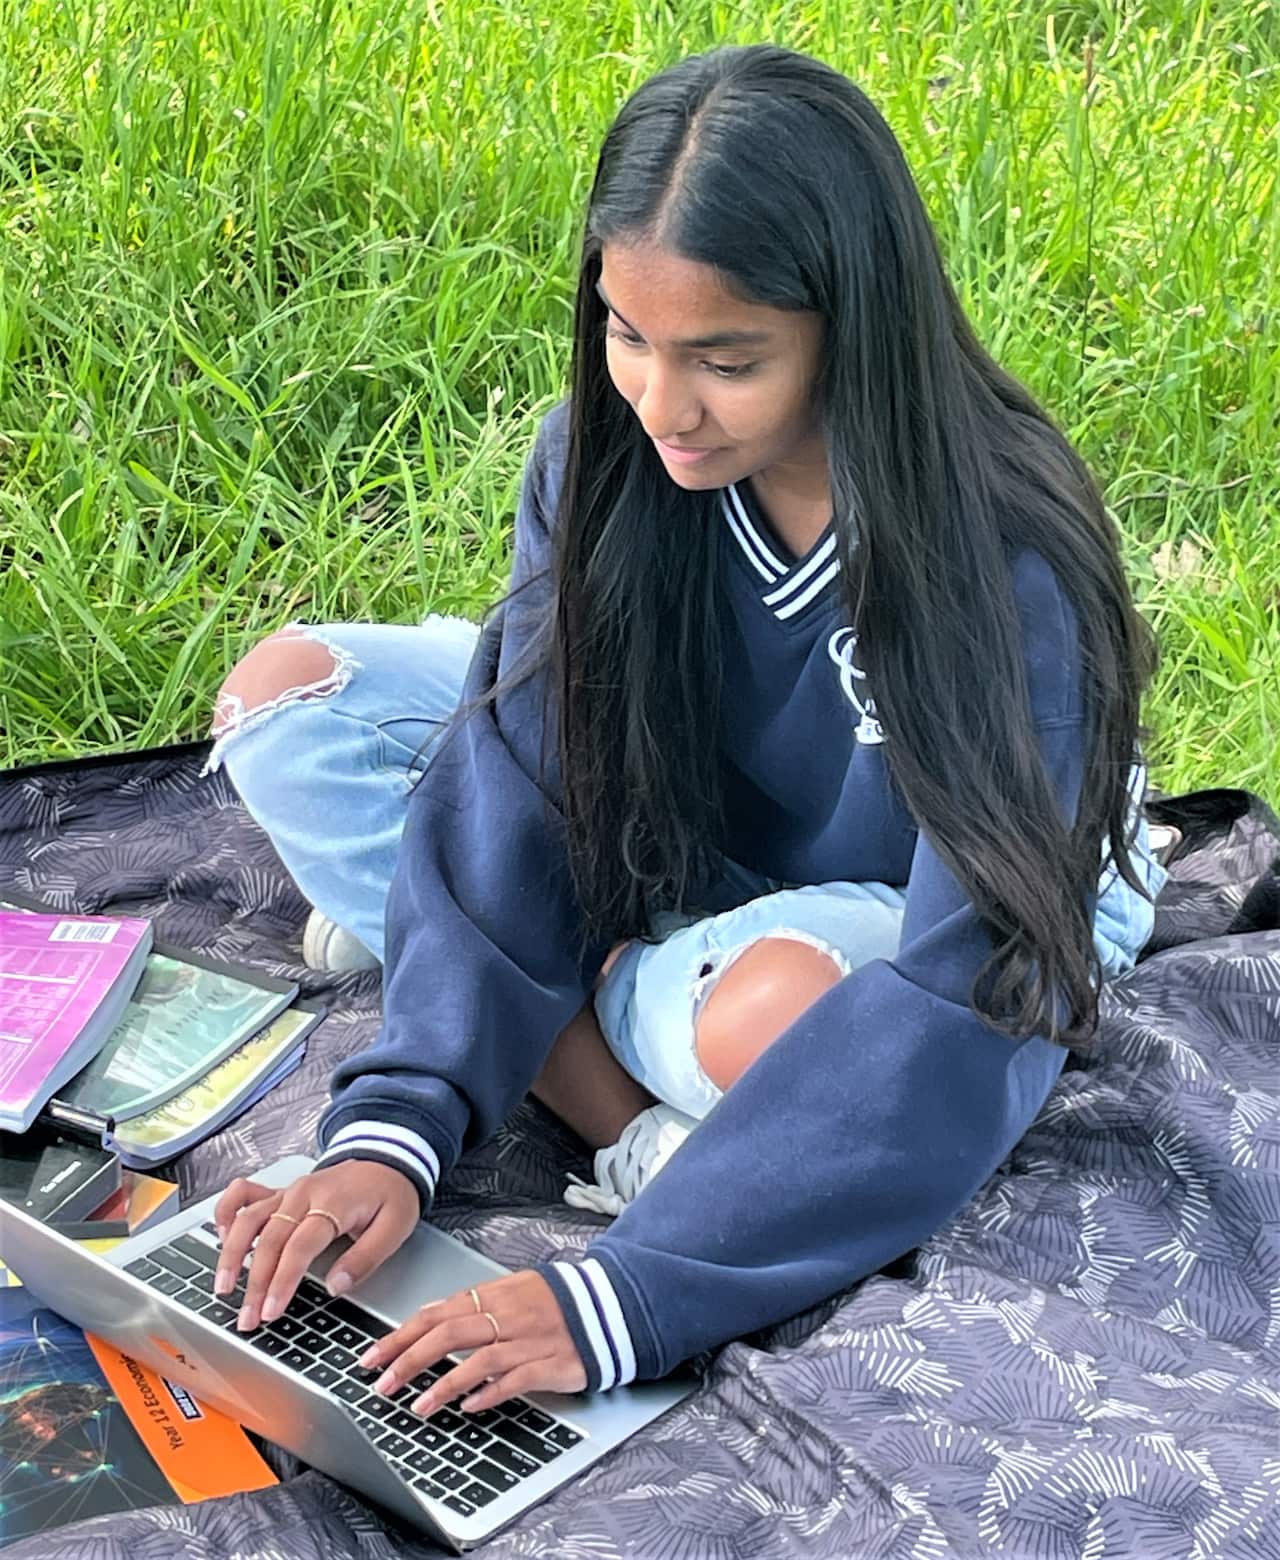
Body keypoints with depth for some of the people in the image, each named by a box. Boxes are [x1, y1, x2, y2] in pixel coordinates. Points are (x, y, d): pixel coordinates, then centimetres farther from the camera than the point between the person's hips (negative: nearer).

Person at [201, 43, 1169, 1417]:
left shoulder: (1005, 570, -34)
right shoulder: (607, 454, -19)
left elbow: (965, 1009, -38)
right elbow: (516, 787, -20)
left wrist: (628, 1293, -45)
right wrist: (398, 1121, -34)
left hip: (942, 906, -5)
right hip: (685, 836, 6)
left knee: (771, 1008, -43)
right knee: (284, 699, -12)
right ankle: (640, 1126, -20)